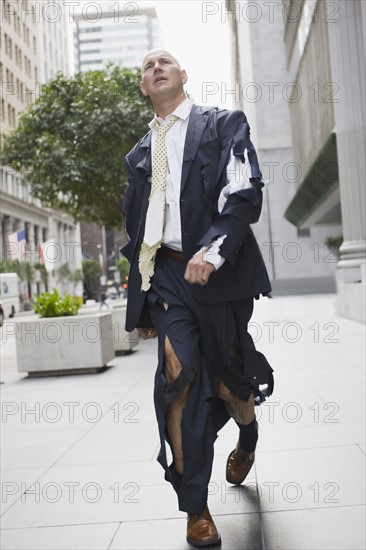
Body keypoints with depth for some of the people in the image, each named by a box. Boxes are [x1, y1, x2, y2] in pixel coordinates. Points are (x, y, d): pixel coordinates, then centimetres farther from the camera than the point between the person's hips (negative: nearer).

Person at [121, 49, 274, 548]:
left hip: (220, 270, -2)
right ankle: (195, 507, 0)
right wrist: (140, 300, 18)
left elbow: (246, 193, -9)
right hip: (167, 274, 3)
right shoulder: (139, 154, 19)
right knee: (178, 377, -12)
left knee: (227, 380, 6)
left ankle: (248, 438, 42)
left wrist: (214, 248, -26)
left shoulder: (223, 124, 6)